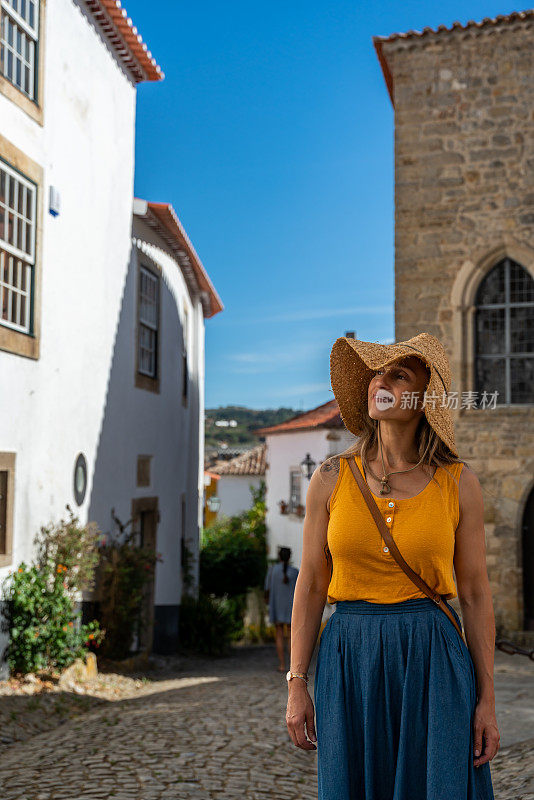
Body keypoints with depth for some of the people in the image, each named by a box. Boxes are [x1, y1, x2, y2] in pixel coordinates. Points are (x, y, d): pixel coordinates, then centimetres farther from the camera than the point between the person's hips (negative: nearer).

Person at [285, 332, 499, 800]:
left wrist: (487, 699, 1)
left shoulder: (459, 483, -1)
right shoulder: (332, 478, 0)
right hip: (349, 661, 1)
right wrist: (297, 685, 0)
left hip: (433, 662, 0)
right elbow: (311, 585, 3)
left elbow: (475, 593, 2)